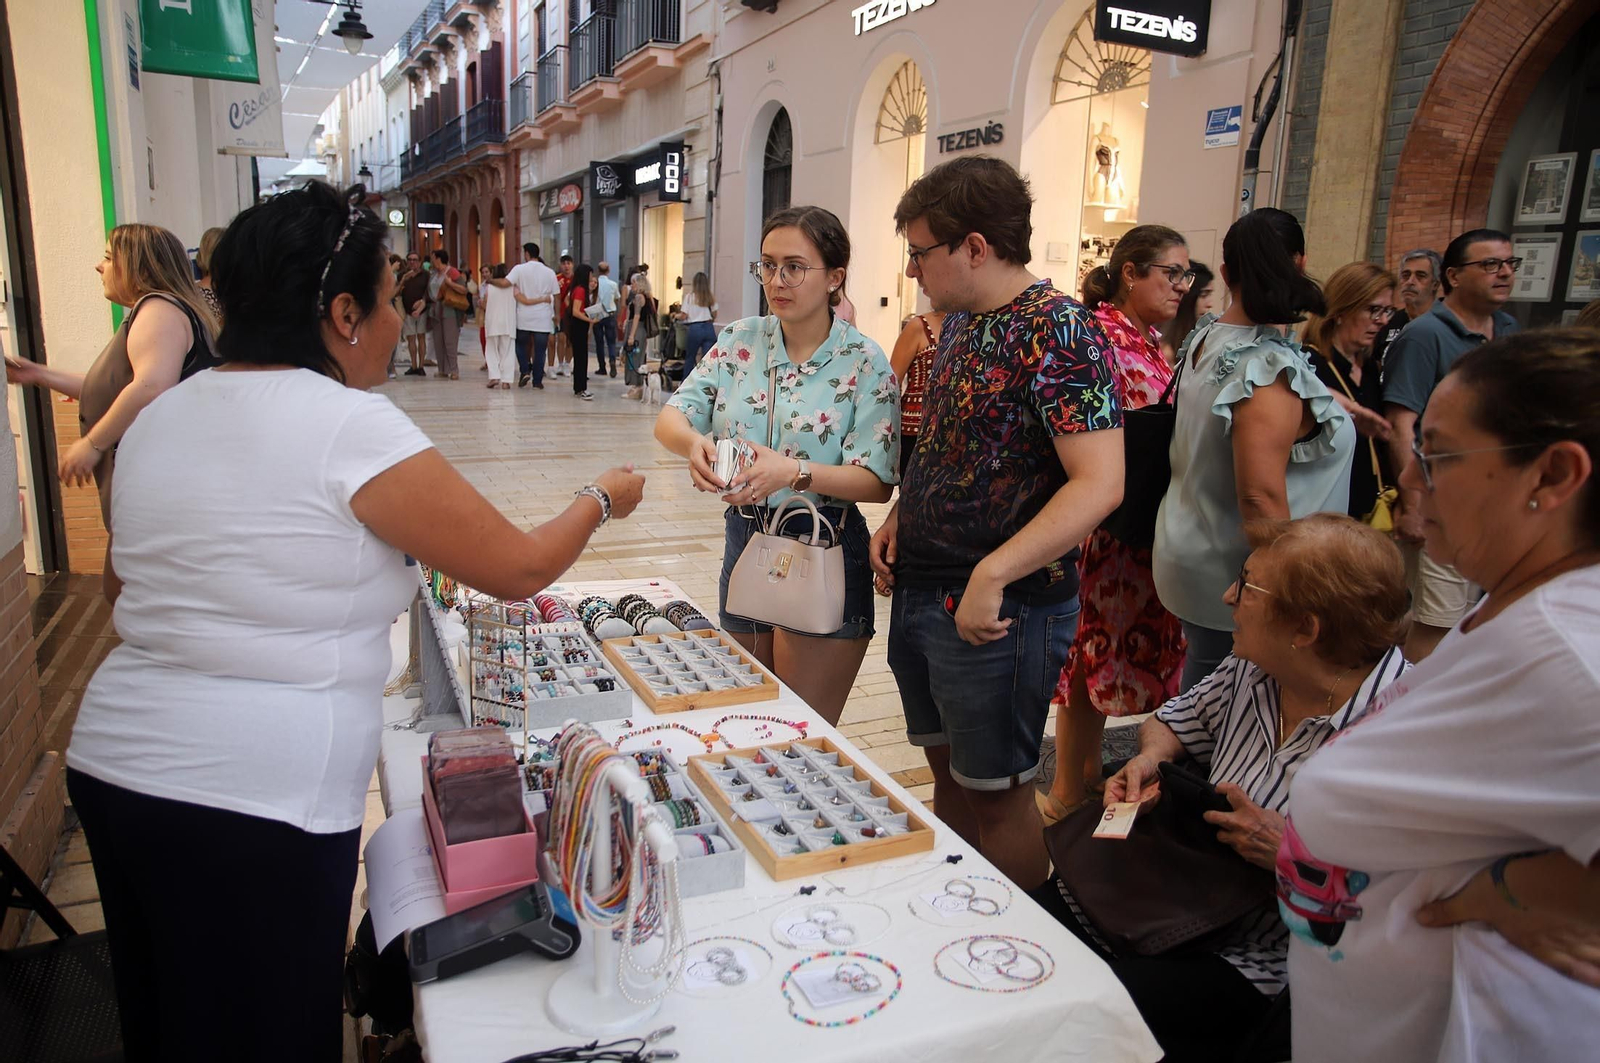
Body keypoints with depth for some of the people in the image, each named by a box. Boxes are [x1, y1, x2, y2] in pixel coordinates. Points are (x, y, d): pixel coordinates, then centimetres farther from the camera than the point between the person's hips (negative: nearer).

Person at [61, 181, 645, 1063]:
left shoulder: (160, 416, 8)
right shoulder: (350, 425, -16)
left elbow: (148, 598, 15)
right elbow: (518, 568, -11)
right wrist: (601, 499, 7)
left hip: (111, 764, 8)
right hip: (258, 798, -7)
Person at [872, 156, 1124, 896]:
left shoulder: (1057, 329, -17)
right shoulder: (960, 321, 9)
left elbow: (1099, 482, -25)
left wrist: (993, 574, -30)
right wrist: (900, 518, 5)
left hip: (999, 610, -8)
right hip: (920, 592, 8)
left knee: (996, 792, 7)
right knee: (947, 772, 20)